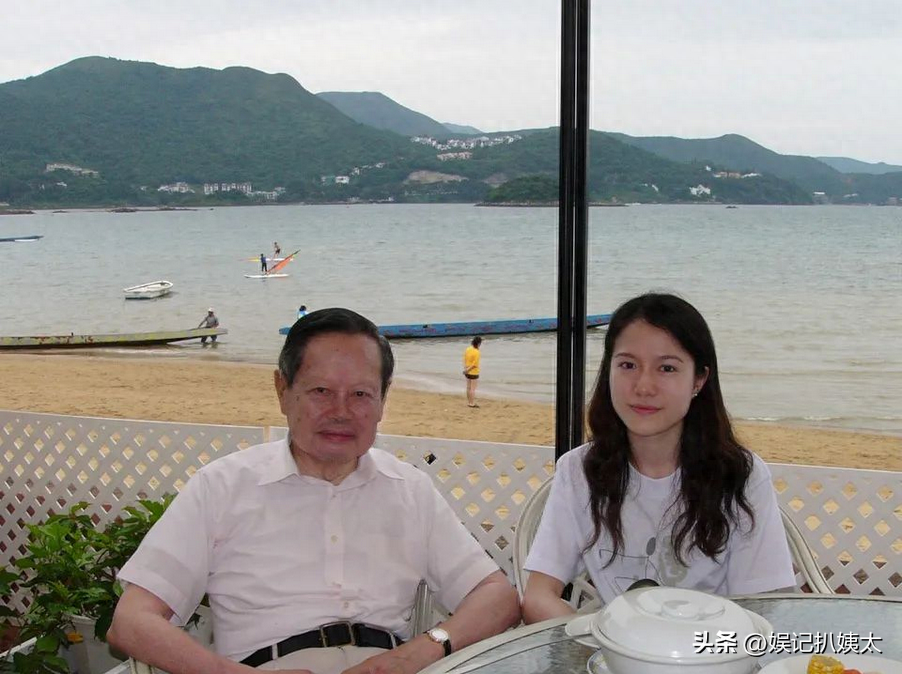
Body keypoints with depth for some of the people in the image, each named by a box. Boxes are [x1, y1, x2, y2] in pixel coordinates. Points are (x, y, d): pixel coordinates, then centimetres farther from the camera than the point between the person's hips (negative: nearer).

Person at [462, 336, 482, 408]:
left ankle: (469, 402, 23)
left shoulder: (468, 349, 0)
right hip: (474, 373, -7)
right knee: (473, 388, 1)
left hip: (468, 372, 7)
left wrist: (465, 369, -2)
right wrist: (467, 370, -11)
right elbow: (474, 364, -20)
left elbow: (465, 360, 3)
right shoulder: (477, 352, -22)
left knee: (468, 387, 15)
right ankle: (472, 403, 6)